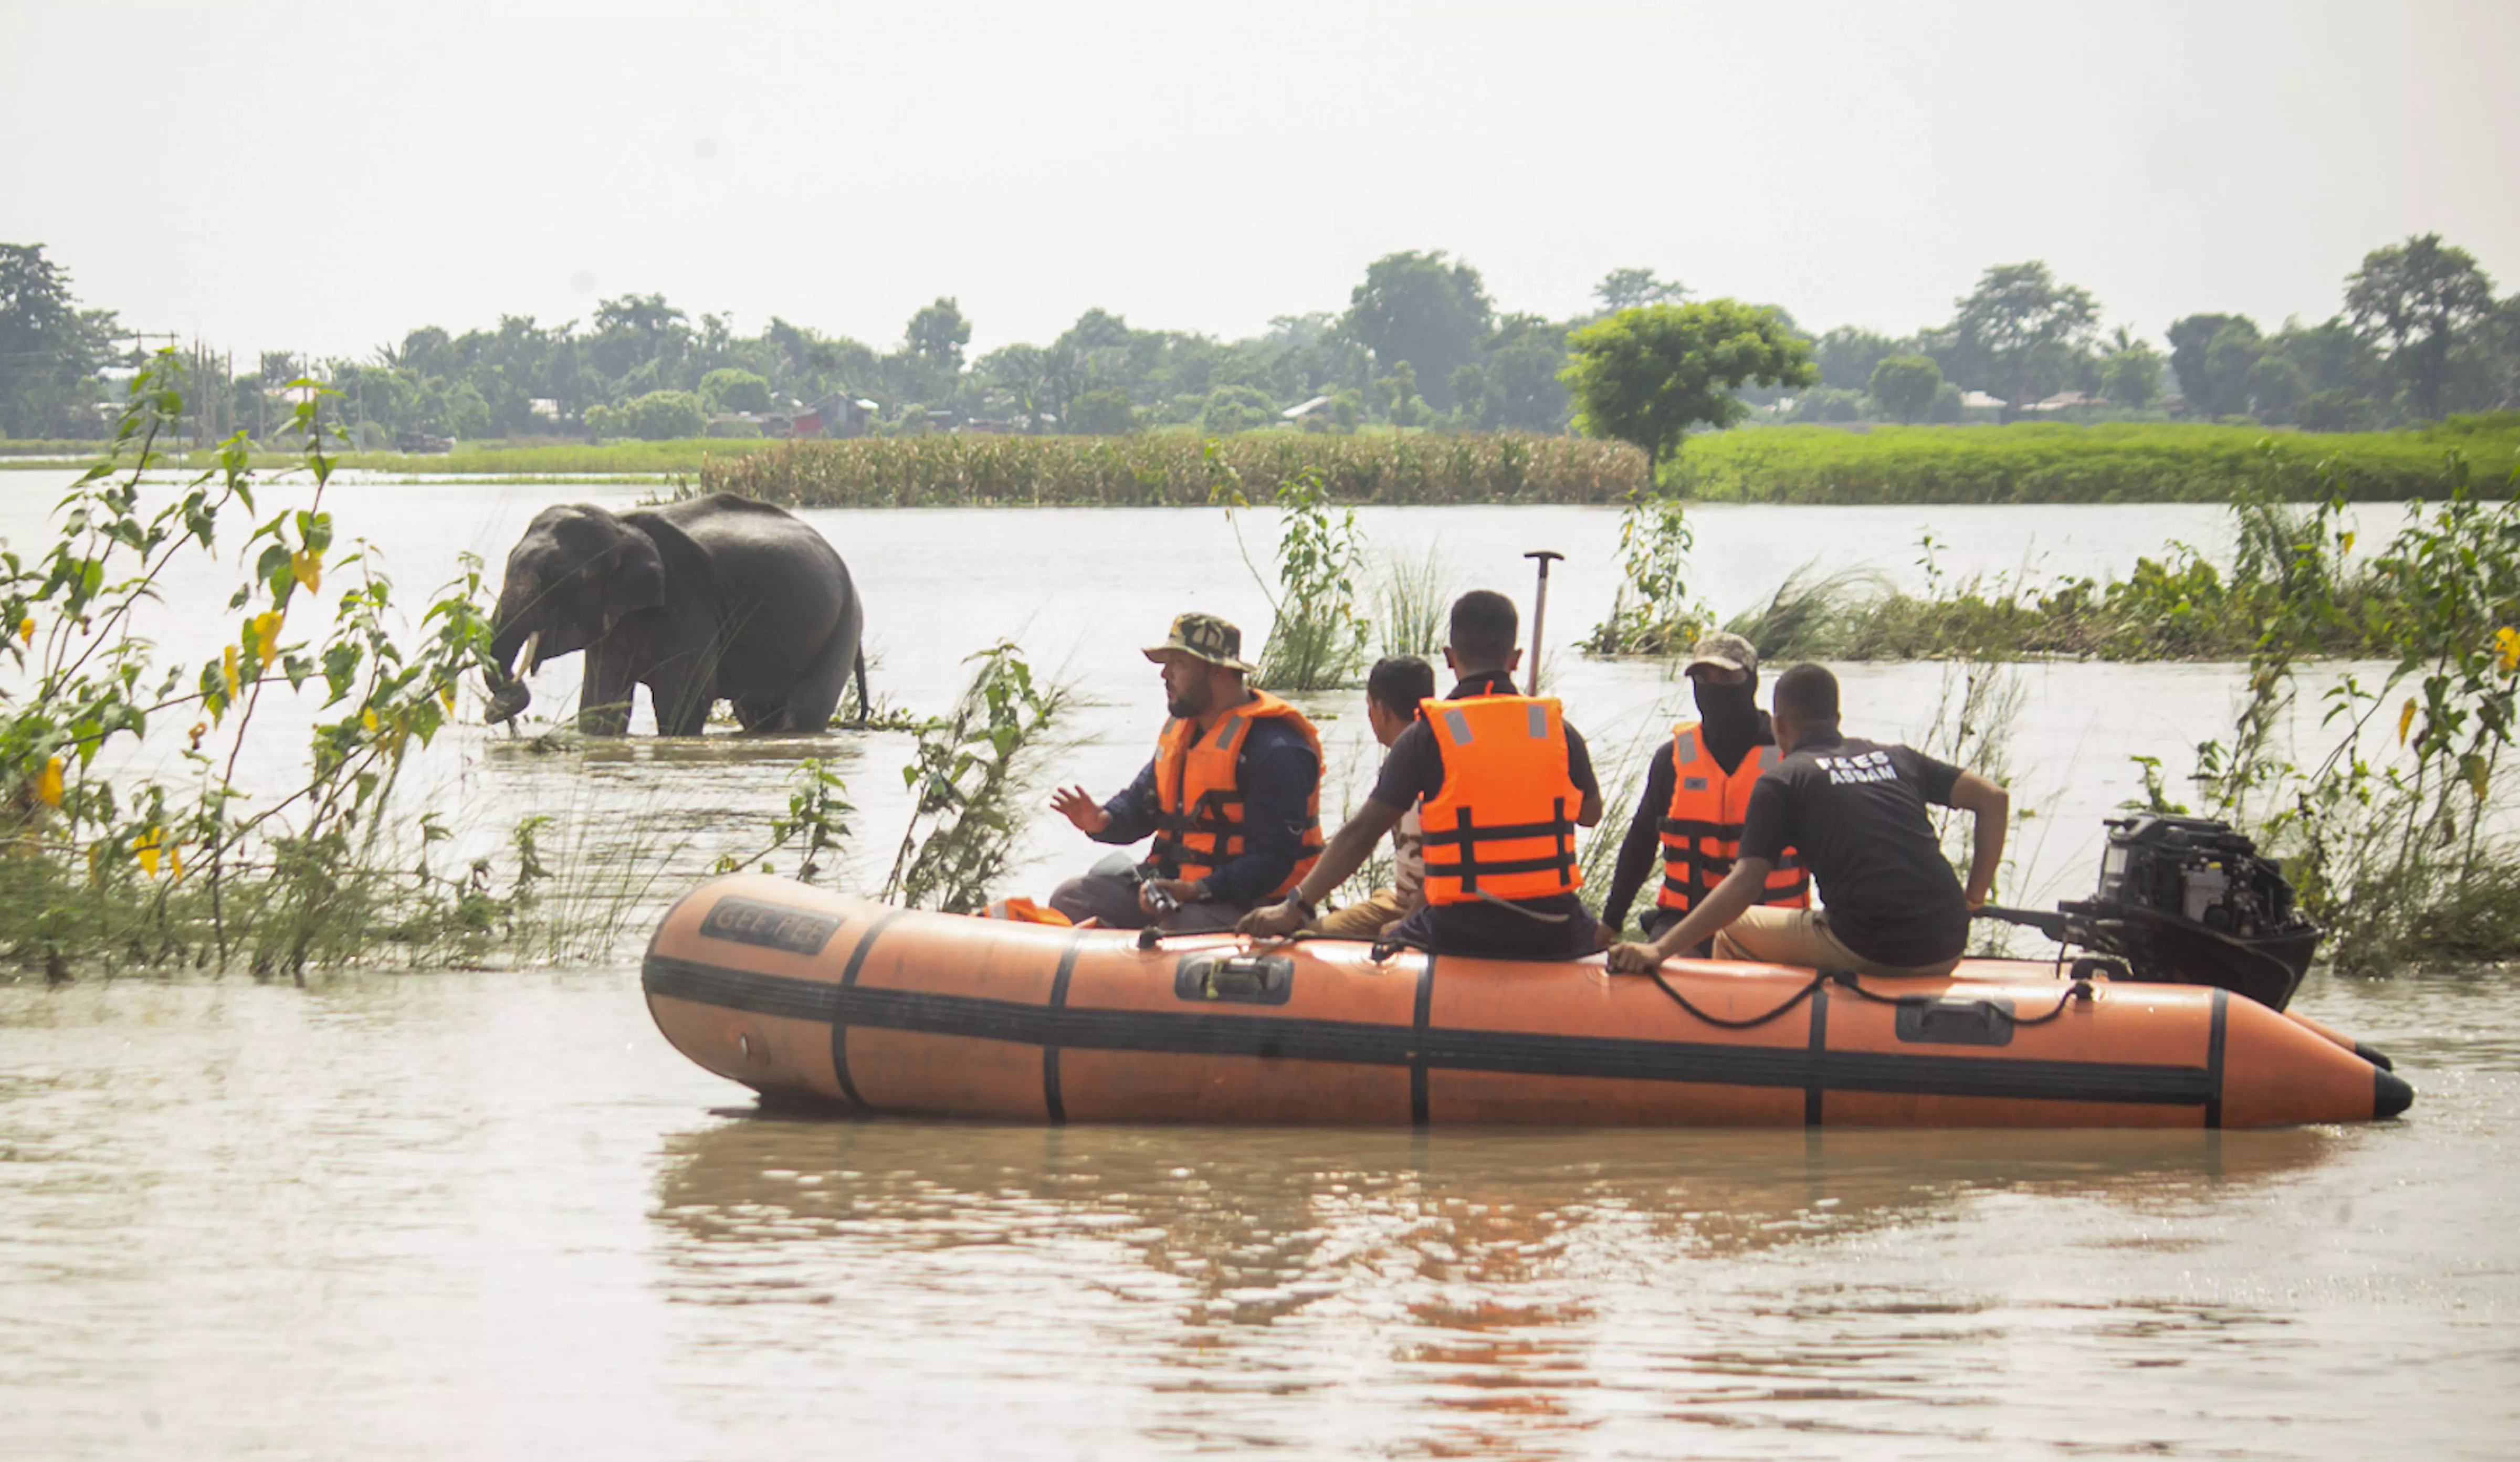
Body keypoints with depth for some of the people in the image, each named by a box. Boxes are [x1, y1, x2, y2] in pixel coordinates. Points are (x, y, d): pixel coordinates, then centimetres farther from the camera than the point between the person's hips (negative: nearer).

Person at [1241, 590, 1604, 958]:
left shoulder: (1426, 738, -5)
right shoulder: (1559, 731, 2)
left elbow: (1361, 833, -6)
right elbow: (1591, 814, 19)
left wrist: (1295, 907, 0)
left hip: (1463, 933, -2)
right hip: (1554, 938, 2)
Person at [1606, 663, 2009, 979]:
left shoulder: (1782, 779, 4)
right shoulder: (1896, 759, 18)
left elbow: (1745, 884, -7)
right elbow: (1994, 799, 12)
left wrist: (1660, 950, -11)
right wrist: (1974, 897, 18)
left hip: (1864, 951, -5)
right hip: (1945, 953, 5)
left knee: (1731, 932, 17)